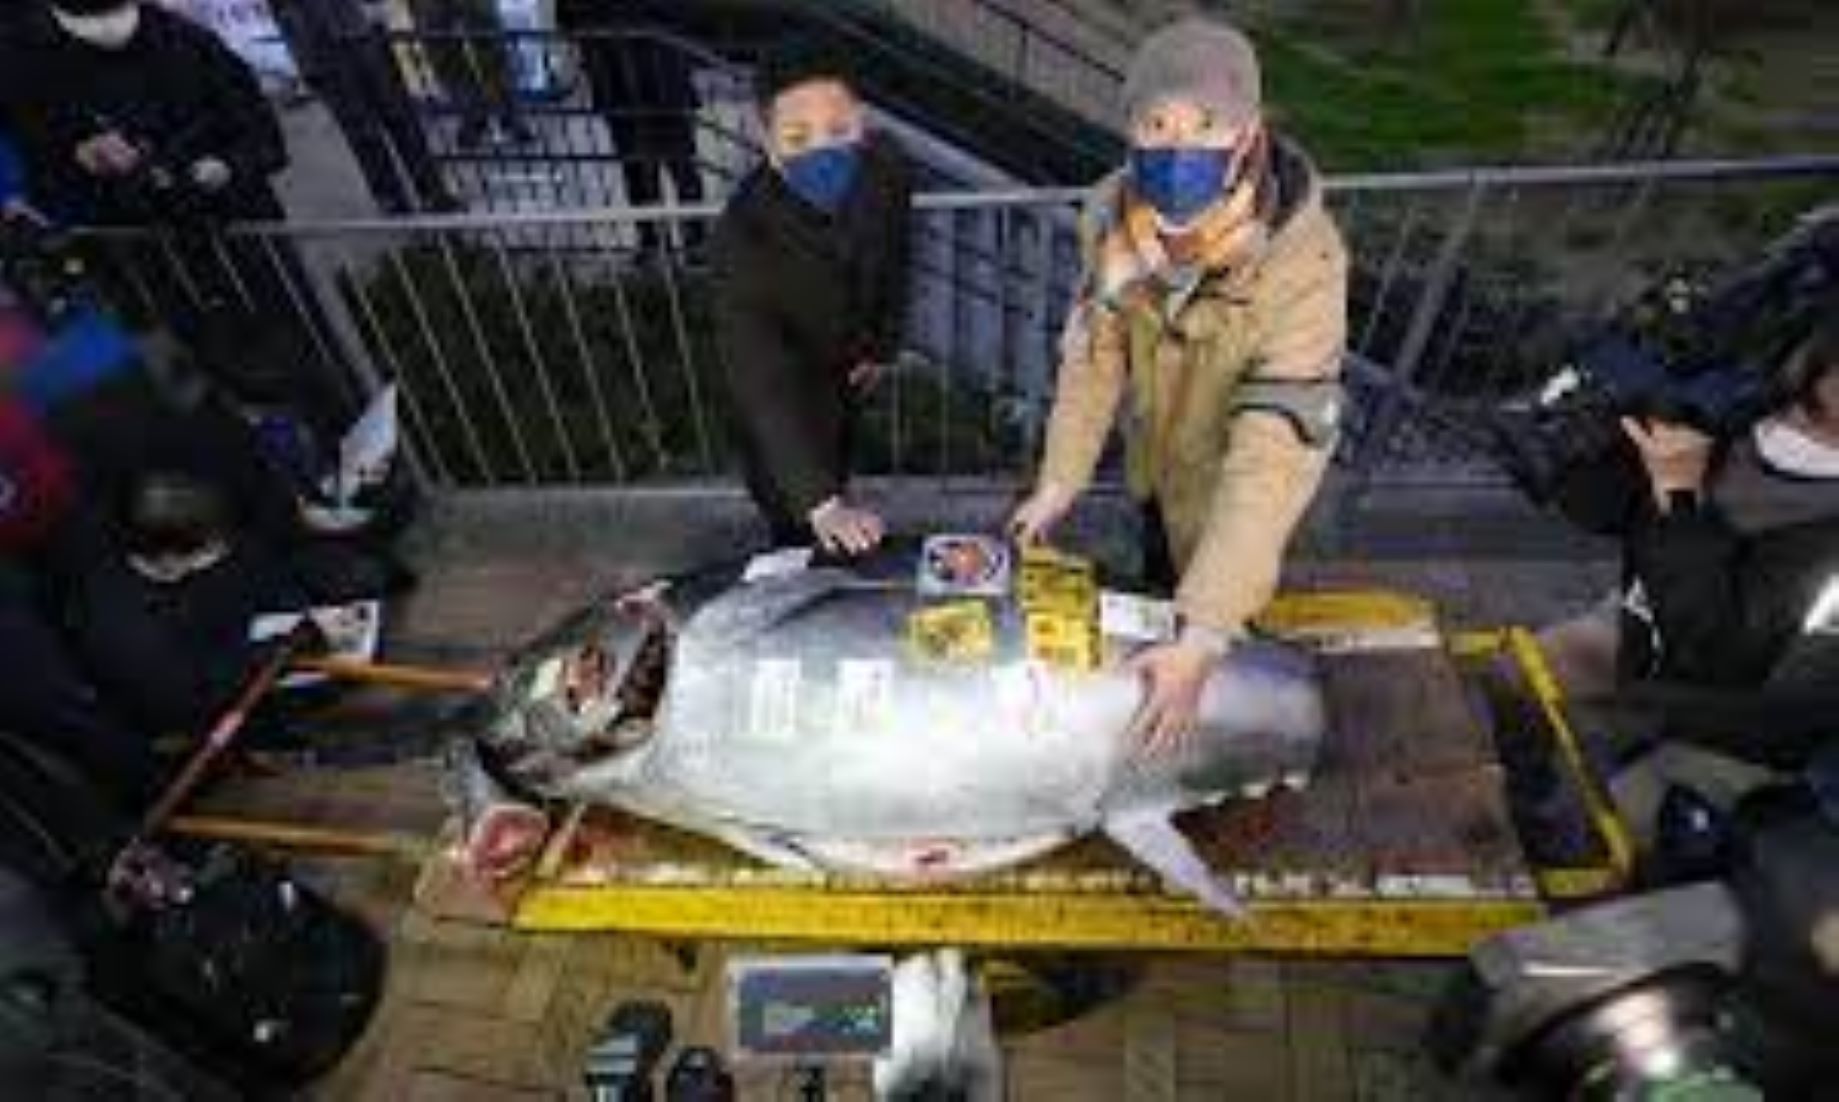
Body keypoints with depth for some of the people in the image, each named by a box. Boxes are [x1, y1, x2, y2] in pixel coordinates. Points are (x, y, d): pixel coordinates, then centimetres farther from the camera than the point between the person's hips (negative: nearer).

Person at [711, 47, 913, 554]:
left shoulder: (885, 165, -25)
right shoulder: (744, 232, -40)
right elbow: (761, 385, -47)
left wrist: (884, 343, 5)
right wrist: (817, 502, -57)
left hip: (846, 369, 5)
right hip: (779, 394, -5)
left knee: (835, 475, 29)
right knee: (803, 531, 2)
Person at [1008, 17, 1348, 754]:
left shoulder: (1303, 265, -38)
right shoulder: (1118, 211, -24)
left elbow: (1271, 461, -41)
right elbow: (1095, 347, -11)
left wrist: (1202, 641, -45)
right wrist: (1058, 482, -10)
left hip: (1229, 495, -5)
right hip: (1154, 459, 5)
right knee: (1156, 589, 32)